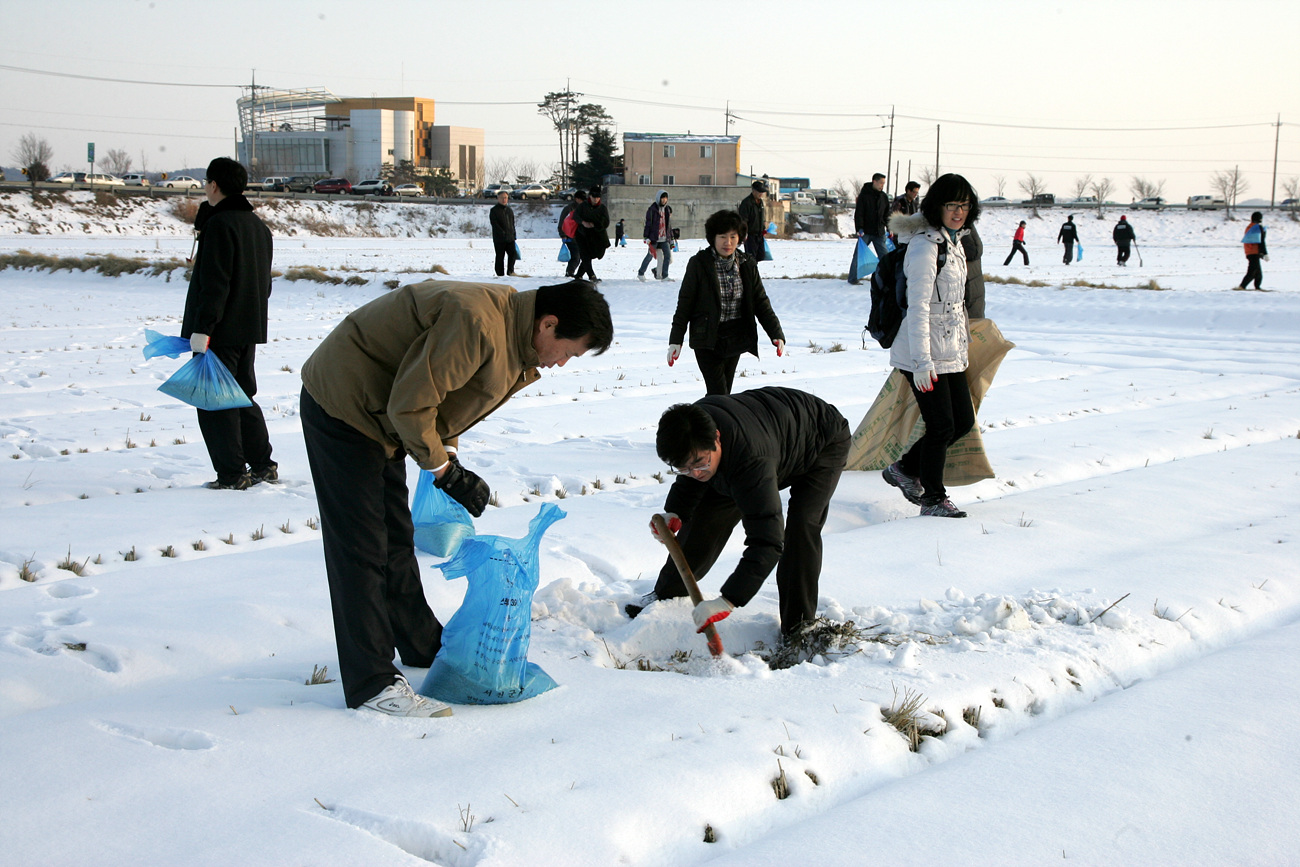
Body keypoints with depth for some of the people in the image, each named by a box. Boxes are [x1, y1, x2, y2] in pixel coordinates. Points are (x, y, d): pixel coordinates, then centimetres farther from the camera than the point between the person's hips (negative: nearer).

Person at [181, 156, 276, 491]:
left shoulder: (219, 225, -15)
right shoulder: (258, 225, 13)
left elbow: (214, 283, -21)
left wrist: (202, 328, -21)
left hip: (221, 333, -9)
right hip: (250, 328, 9)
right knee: (243, 396, 18)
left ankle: (232, 474, -2)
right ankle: (263, 466, 20)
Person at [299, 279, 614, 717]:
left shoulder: (513, 341, 2)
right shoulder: (475, 322, -31)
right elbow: (410, 404, -28)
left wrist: (447, 455, 2)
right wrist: (445, 470, -17)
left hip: (377, 414, 10)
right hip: (340, 406, -10)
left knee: (396, 538, 19)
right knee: (361, 548, -7)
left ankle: (424, 648, 33)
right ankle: (372, 683, -2)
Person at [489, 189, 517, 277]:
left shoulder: (509, 210, 18)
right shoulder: (494, 210, -2)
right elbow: (494, 224, -11)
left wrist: (514, 236, 15)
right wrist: (503, 233, -20)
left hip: (510, 238, 5)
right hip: (499, 239, -5)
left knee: (513, 254, -6)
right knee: (500, 257, 0)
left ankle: (510, 271, 4)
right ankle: (500, 274, 4)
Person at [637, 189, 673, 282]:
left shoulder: (668, 209, 12)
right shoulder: (652, 209, -6)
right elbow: (648, 223, -8)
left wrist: (671, 238, 18)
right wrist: (646, 237, -14)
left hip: (665, 239, 5)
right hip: (654, 238, -5)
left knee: (668, 255, -6)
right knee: (650, 256, 1)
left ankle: (665, 276, 2)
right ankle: (640, 273, 16)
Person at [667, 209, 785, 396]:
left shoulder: (747, 265, 4)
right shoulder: (699, 264, -7)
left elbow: (761, 302, 6)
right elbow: (684, 303, -3)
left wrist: (777, 335, -4)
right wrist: (676, 340, -5)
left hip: (735, 340, 4)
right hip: (707, 340, -4)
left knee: (723, 393, 9)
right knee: (718, 395, -13)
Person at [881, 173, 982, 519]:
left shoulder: (952, 240, 11)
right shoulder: (925, 245, -18)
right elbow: (917, 306, -23)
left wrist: (966, 336, 27)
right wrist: (922, 360, -27)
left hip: (950, 350, 9)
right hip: (924, 351, -9)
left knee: (964, 420, 11)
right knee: (942, 426, -4)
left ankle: (905, 469, 27)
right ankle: (933, 498, 13)